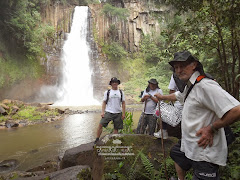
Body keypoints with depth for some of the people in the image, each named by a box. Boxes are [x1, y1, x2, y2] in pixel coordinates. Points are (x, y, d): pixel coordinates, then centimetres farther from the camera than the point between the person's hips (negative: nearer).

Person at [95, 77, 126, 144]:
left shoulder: (121, 92, 10)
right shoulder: (107, 92, 7)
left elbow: (123, 104, 9)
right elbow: (104, 102, 5)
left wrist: (123, 113, 2)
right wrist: (102, 112, -6)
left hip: (118, 113, 1)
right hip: (108, 112, -1)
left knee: (116, 128, 5)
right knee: (100, 125, -12)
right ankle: (97, 139, 2)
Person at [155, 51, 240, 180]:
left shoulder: (205, 86, -23)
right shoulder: (189, 86, 9)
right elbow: (177, 96, 32)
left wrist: (211, 128, -21)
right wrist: (162, 97, 47)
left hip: (204, 152, -10)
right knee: (176, 154, 30)